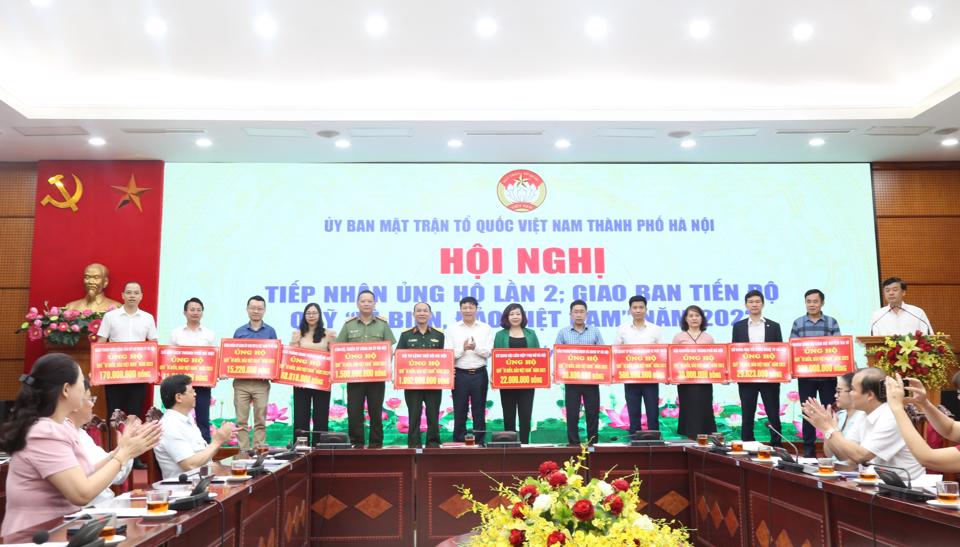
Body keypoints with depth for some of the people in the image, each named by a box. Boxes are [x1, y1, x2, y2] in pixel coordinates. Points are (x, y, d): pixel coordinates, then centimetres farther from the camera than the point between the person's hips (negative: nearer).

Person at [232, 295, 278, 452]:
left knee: (260, 421, 3)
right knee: (241, 421, 2)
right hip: (241, 381, 1)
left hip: (261, 382, -1)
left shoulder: (270, 331, 6)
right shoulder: (239, 331, 9)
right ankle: (242, 452, 9)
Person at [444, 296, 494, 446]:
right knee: (459, 412, 5)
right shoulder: (452, 329, 5)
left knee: (479, 411, 5)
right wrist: (463, 348, -15)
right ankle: (459, 443, 13)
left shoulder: (485, 329, 7)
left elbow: (489, 352, -1)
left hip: (479, 374, 0)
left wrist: (476, 347, -18)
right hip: (460, 374, 0)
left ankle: (480, 442, 14)